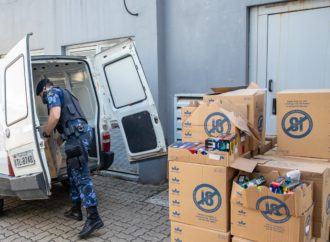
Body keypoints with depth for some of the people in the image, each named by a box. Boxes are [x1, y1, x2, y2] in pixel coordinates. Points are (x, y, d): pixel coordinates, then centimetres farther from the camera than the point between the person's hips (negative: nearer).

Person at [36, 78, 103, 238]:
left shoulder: (52, 92, 4)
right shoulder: (64, 95, 34)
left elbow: (55, 116, -12)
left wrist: (45, 134, 3)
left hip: (77, 134, -10)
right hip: (78, 133, 10)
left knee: (81, 176, -13)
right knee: (73, 174, 18)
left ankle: (94, 218, -14)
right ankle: (76, 210, 27)